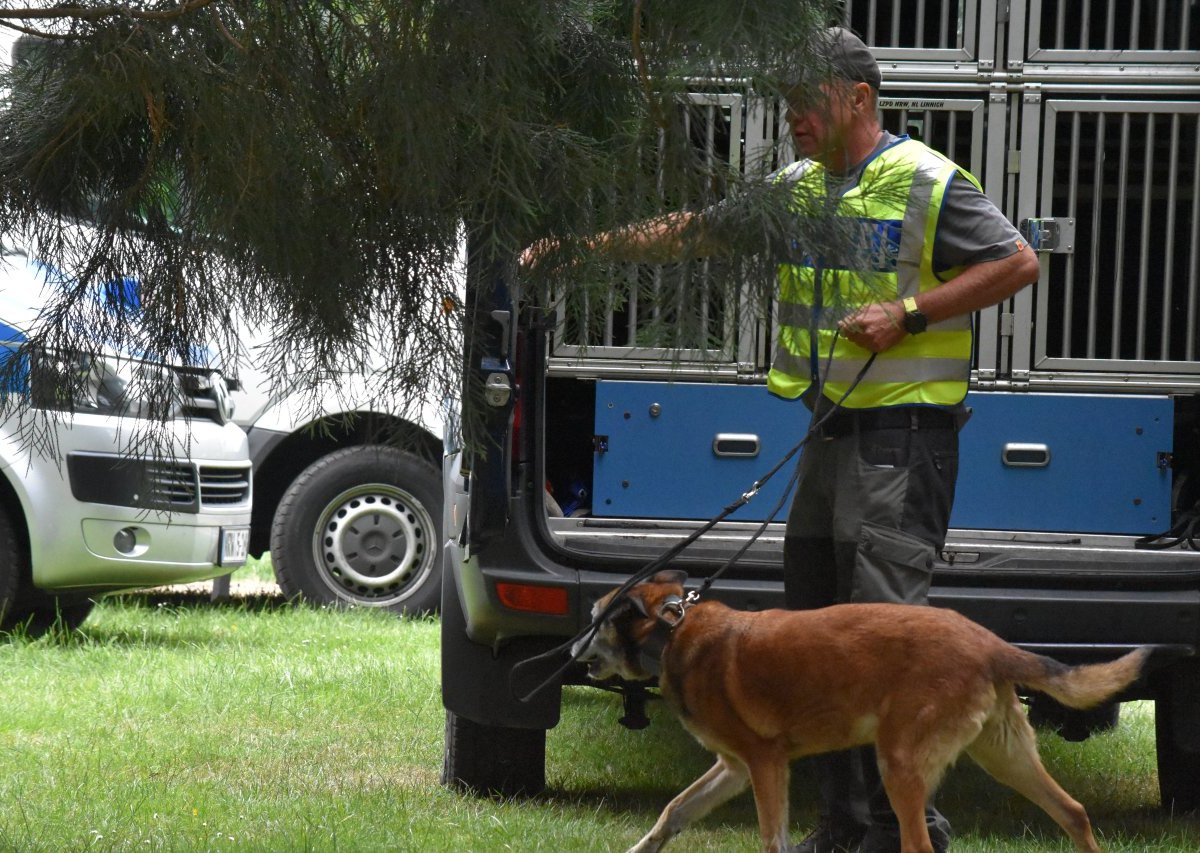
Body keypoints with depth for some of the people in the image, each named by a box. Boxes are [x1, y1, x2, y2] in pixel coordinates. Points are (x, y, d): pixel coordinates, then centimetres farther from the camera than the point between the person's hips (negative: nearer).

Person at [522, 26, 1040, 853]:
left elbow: (1017, 263, -10)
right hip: (834, 429, 9)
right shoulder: (797, 188, 14)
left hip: (905, 430, -8)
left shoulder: (926, 183, -9)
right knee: (817, 617, 9)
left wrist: (908, 313, -15)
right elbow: (689, 230, 19)